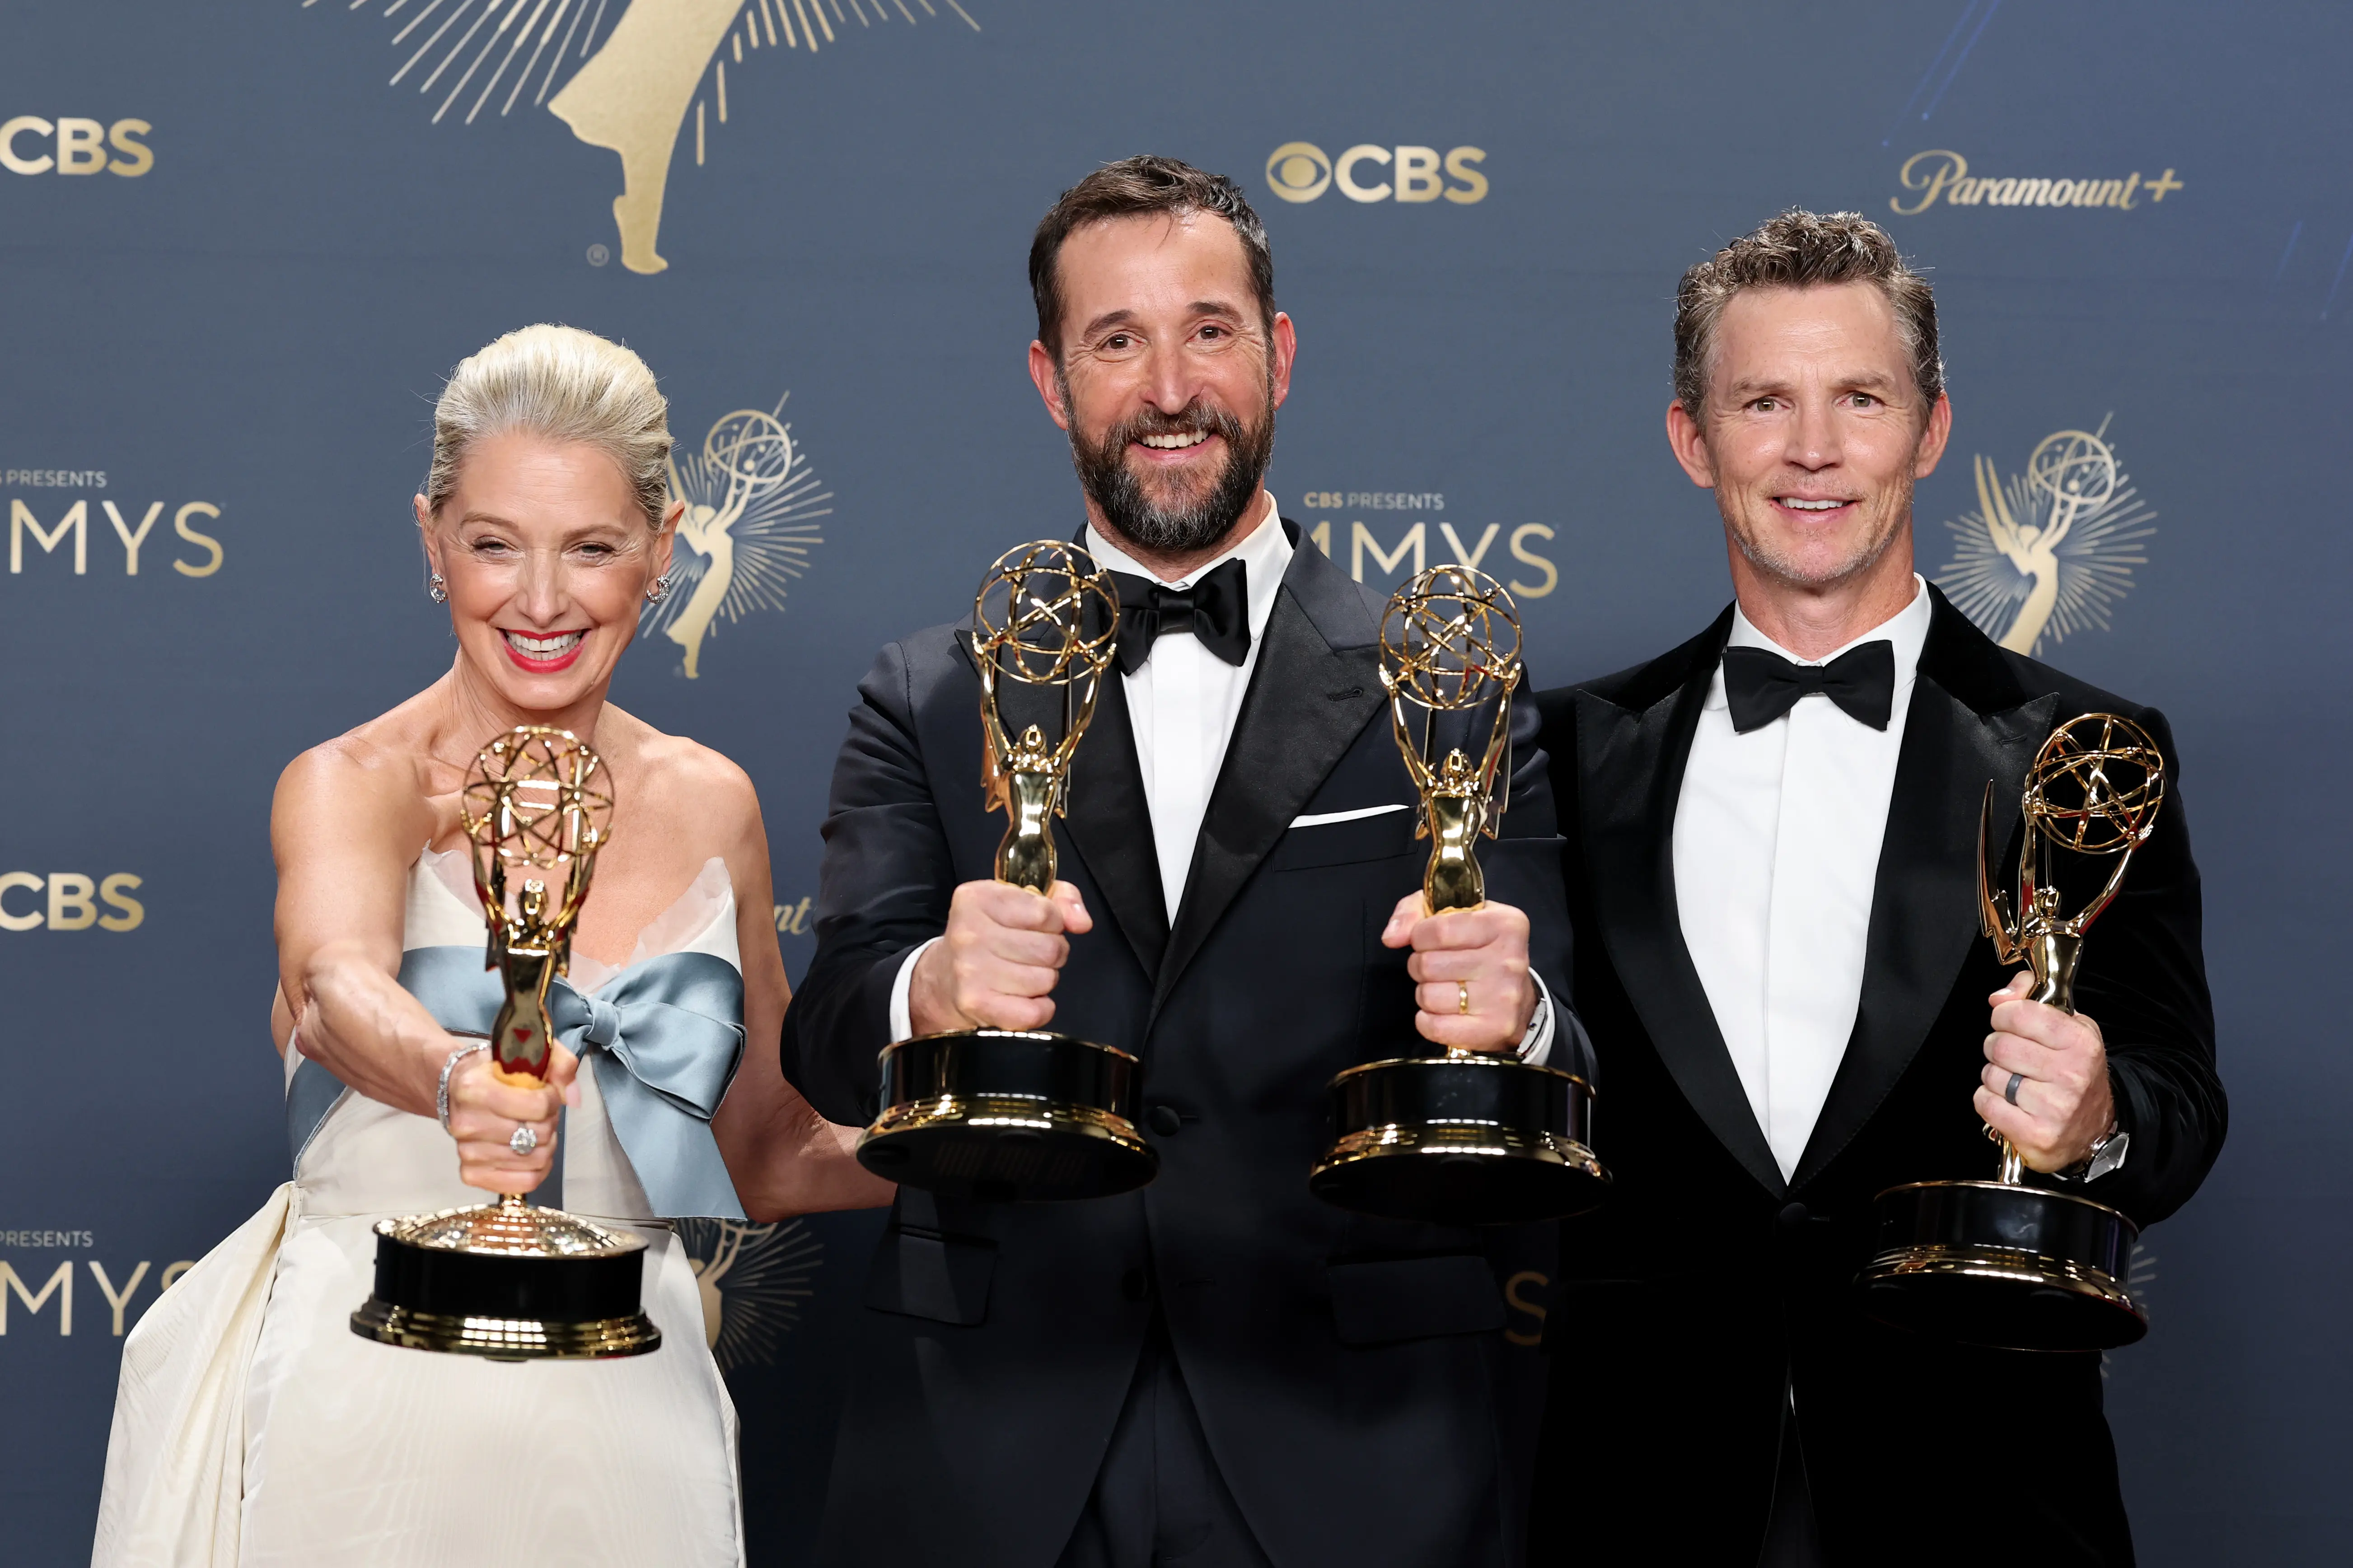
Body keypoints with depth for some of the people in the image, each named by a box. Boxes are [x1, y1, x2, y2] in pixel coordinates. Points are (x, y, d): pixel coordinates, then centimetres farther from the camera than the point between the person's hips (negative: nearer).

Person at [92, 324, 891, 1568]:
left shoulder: (709, 806, 6)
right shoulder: (353, 786, -7)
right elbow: (337, 985, -30)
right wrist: (457, 1081, -51)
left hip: (625, 1418, 4)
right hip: (367, 1407, -4)